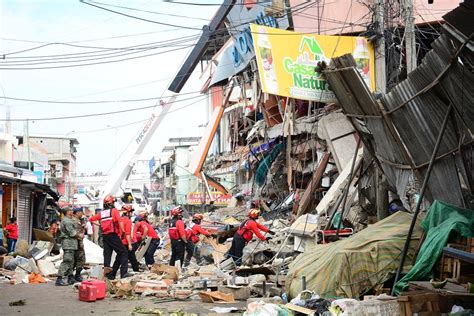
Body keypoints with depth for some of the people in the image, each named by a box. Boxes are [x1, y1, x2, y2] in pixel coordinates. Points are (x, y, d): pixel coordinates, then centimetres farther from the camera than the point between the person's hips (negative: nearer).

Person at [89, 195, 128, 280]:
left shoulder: (101, 213, 13)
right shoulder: (114, 210, -2)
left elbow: (91, 219, 16)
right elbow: (119, 220, -18)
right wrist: (123, 231, -21)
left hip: (104, 236, 6)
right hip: (113, 235, -6)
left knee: (107, 254, 8)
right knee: (123, 252, -4)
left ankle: (108, 275, 8)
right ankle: (124, 273, -14)